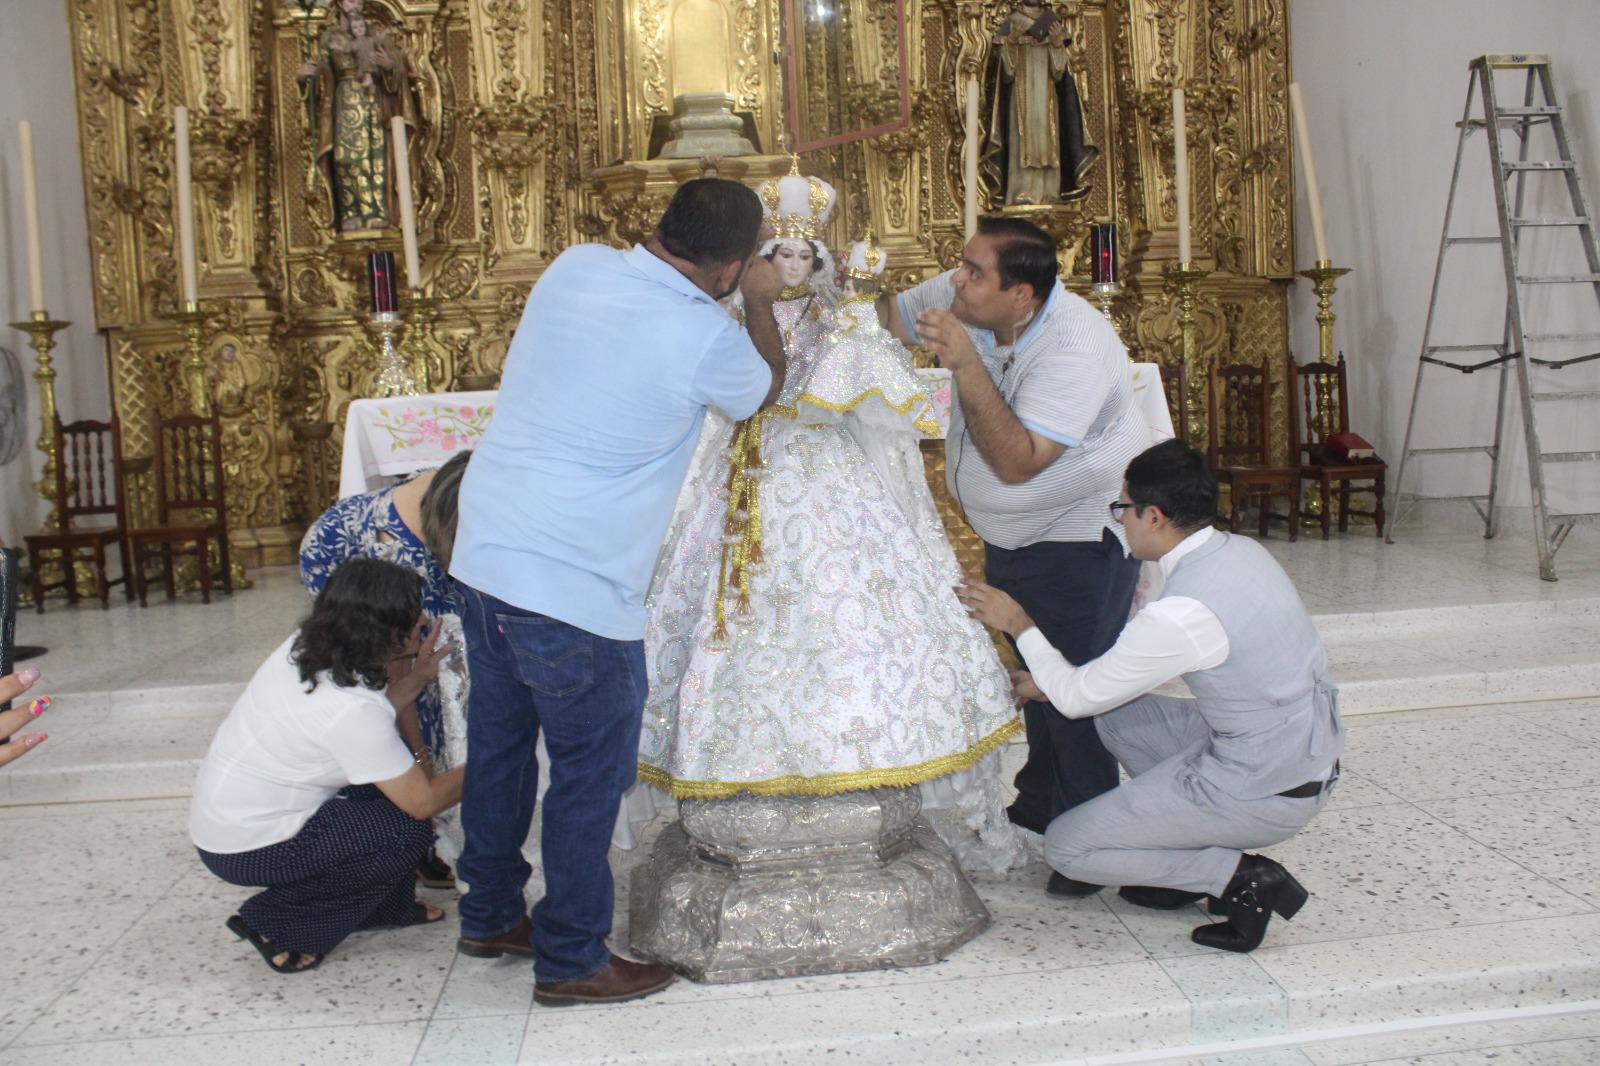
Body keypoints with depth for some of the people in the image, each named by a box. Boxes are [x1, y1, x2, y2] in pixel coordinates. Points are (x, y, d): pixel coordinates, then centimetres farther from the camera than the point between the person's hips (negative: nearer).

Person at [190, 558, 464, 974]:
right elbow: (423, 801, -20)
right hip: (246, 847, -9)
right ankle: (276, 925, 1)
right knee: (407, 830, -11)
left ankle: (387, 905, 20)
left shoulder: (306, 648, -6)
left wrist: (415, 676, 1)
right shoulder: (351, 708, -29)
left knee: (395, 776, 7)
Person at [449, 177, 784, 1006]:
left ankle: (489, 915, 40)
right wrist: (762, 303, 24)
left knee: (497, 744, 21)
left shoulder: (574, 266, 3)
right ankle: (570, 960, 24)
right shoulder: (706, 339, -14)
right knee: (589, 774, 9)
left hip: (481, 555, 8)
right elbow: (762, 390, 9)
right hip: (574, 591, -8)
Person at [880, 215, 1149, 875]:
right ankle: (1037, 810, 36)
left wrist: (966, 364, -41)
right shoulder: (962, 300, -10)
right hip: (1010, 535, 8)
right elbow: (890, 319, 7)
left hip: (1080, 536, -7)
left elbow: (1017, 463, -36)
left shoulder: (1076, 347, -30)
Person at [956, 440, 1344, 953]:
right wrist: (1052, 681, 14)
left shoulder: (1180, 614, -27)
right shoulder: (1239, 551, 1)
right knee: (1114, 708, 16)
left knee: (1066, 848, -1)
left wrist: (1018, 625, 0)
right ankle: (1193, 857, 16)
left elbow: (1076, 699, -12)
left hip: (1267, 794, -9)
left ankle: (1239, 877, -3)